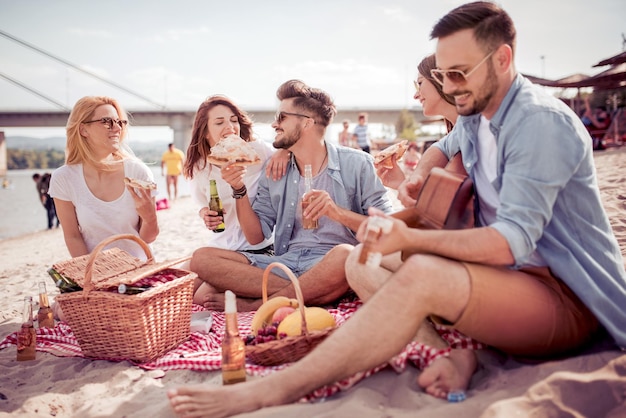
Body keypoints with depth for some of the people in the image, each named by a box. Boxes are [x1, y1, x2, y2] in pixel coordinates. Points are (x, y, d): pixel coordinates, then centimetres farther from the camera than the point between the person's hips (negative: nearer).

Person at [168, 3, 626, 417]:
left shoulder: (540, 121, -18)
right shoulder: (476, 116, 9)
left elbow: (512, 241, -25)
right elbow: (442, 148, 31)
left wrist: (409, 238, -26)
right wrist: (418, 176, 8)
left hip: (568, 298, -9)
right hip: (507, 277, 9)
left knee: (422, 275, -37)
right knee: (359, 261, 0)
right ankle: (458, 351, -18)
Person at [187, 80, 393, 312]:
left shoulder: (356, 164, 0)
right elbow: (256, 236, 12)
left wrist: (338, 213, -19)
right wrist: (239, 190, -1)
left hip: (329, 266, -3)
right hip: (284, 264, 4)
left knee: (345, 254, -40)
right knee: (201, 258, -13)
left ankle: (252, 305, -19)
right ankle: (305, 293, -19)